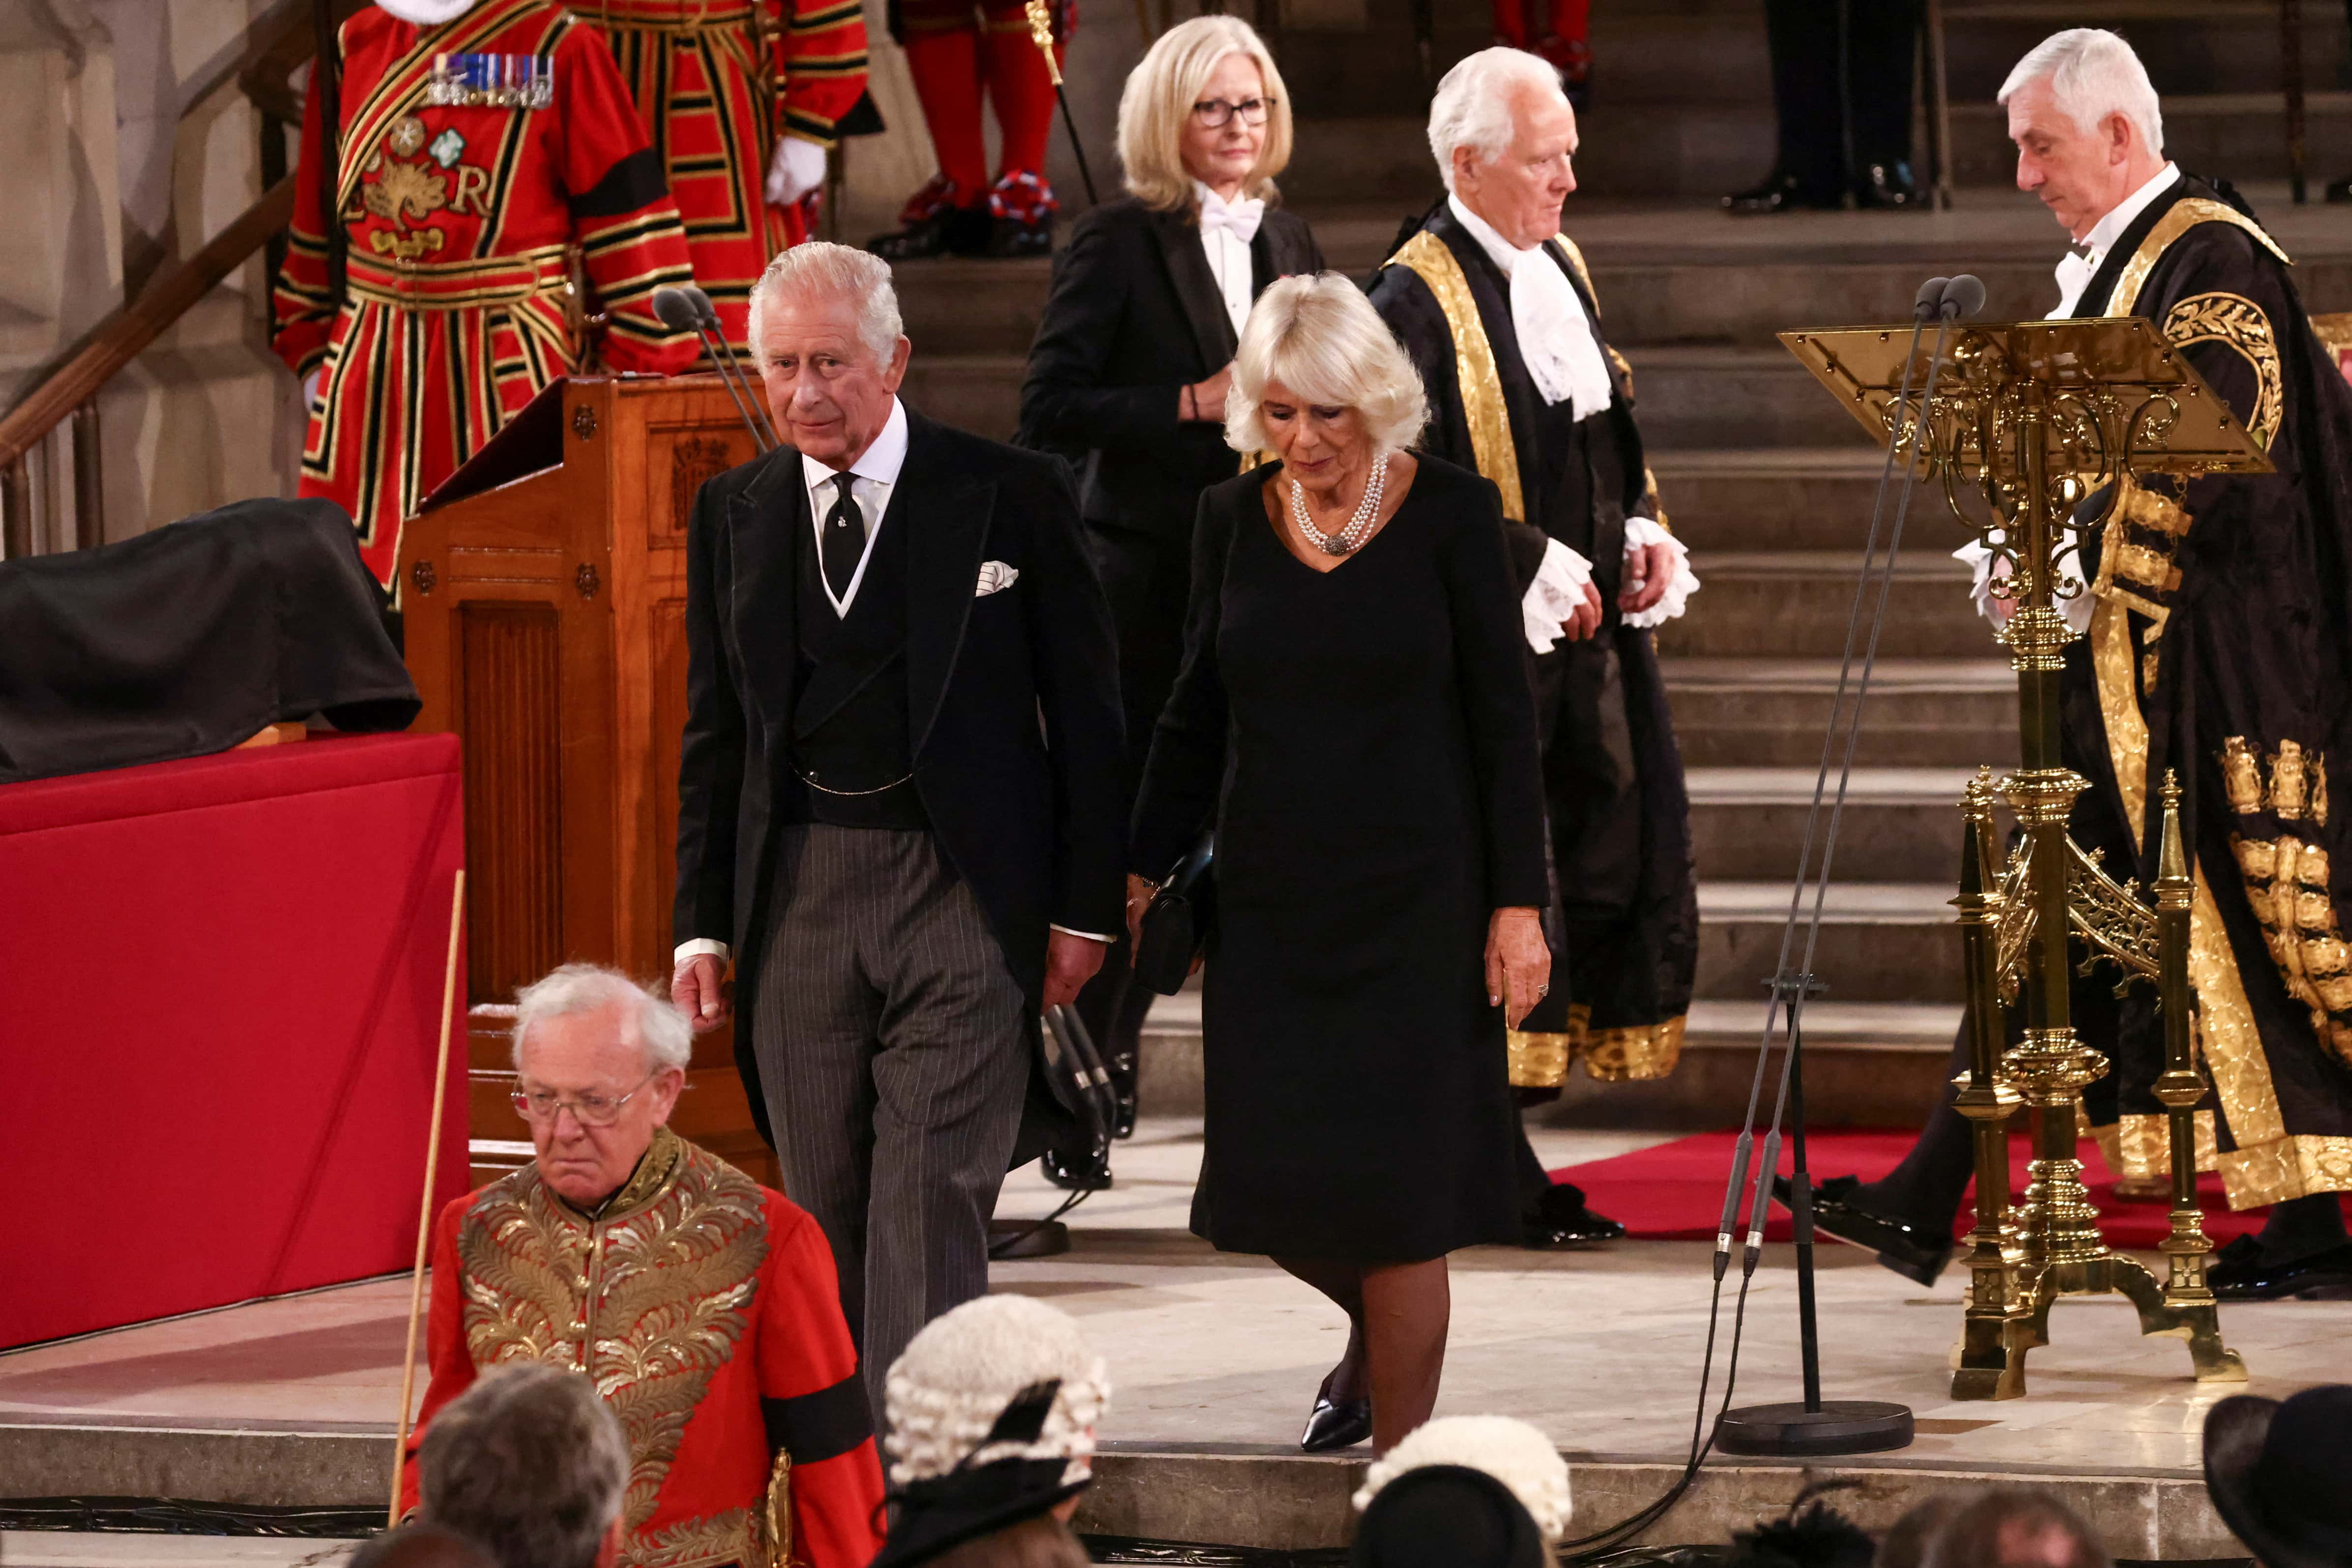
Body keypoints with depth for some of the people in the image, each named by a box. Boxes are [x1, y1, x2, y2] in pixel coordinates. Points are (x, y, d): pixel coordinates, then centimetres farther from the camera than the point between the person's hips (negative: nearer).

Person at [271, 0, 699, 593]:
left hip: (511, 365, -4)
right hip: (373, 372, 4)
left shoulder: (558, 47, -4)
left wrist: (635, 365, -6)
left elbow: (626, 209, -4)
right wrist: (310, 350, 16)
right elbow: (317, 213, 19)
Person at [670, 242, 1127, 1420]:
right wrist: (703, 925, 8)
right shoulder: (734, 515, 10)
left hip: (963, 891, -4)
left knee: (932, 1194, -11)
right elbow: (715, 735, 15)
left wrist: (1083, 908, -2)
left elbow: (1085, 716, 2)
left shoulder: (1010, 497, -1)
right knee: (825, 1203, 6)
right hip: (797, 890, 4)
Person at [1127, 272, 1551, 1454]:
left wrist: (1518, 905, -8)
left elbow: (1503, 719, -4)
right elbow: (1198, 719, 13)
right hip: (1271, 901, 4)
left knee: (1394, 1187, -5)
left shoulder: (1448, 515, -5)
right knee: (1271, 1181, 1)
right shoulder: (1233, 520, 5)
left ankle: (1397, 1459, 5)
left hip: (1413, 893, -4)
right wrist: (1138, 873, 6)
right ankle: (1375, 1335, 34)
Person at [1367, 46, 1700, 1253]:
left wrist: (1644, 534, 7)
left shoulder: (1560, 272, 14)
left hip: (1584, 632, 9)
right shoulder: (1417, 298, -12)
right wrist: (1537, 569, -18)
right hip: (1482, 646, -9)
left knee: (1613, 864, 7)